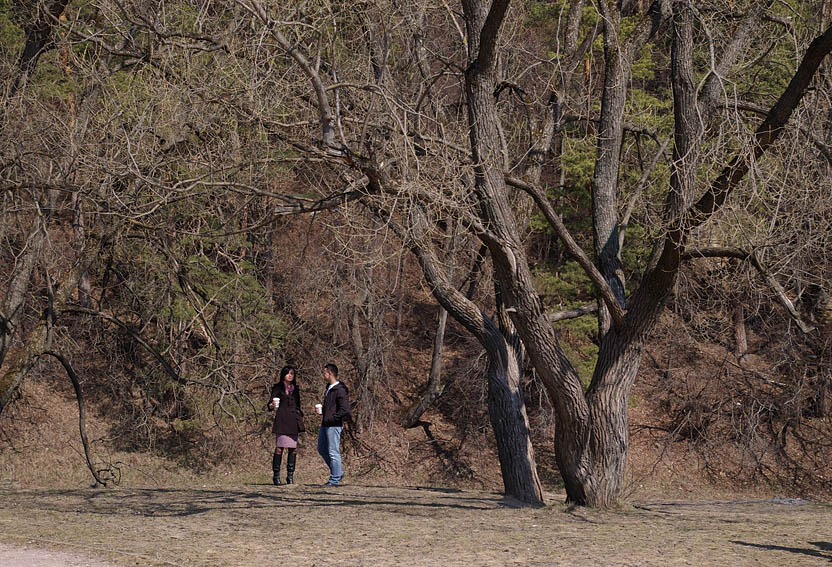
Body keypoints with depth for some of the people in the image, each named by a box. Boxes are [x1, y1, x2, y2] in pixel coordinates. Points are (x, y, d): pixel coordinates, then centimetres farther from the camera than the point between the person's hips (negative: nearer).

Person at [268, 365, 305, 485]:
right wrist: (272, 406, -30)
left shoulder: (296, 389, 17)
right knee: (279, 448, -9)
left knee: (293, 449, 2)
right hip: (282, 421, -5)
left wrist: (300, 416, 18)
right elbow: (271, 402, -8)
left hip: (293, 422, 5)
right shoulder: (278, 388, 1)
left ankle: (290, 475, 9)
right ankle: (276, 475, -4)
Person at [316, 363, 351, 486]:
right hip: (325, 425, 10)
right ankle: (337, 472, 24)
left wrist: (329, 418, -17)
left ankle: (334, 479, 3)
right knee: (322, 449, 16)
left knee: (333, 452, -4)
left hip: (334, 425, -10)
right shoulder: (329, 388, 14)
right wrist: (322, 413, 10)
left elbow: (344, 410, -22)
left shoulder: (340, 390, -16)